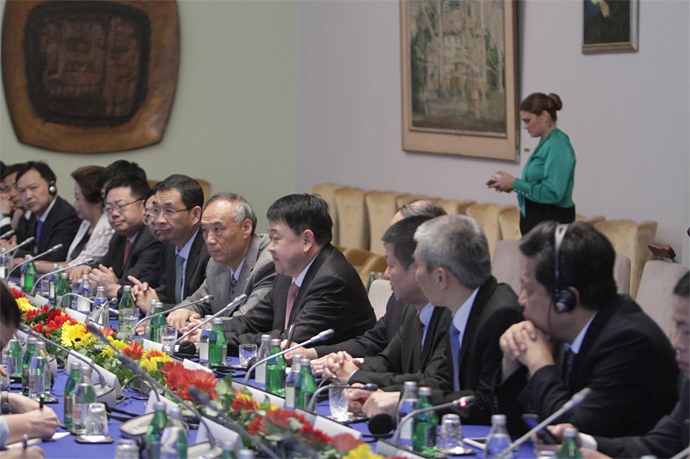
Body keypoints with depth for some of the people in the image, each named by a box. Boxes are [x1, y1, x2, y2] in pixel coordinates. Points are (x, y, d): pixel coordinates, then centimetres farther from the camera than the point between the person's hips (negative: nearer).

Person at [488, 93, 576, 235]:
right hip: (535, 218, 9)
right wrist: (512, 185, 4)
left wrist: (515, 183, -16)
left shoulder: (558, 146, -16)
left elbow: (553, 193, -24)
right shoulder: (545, 143, 13)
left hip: (551, 222, -9)